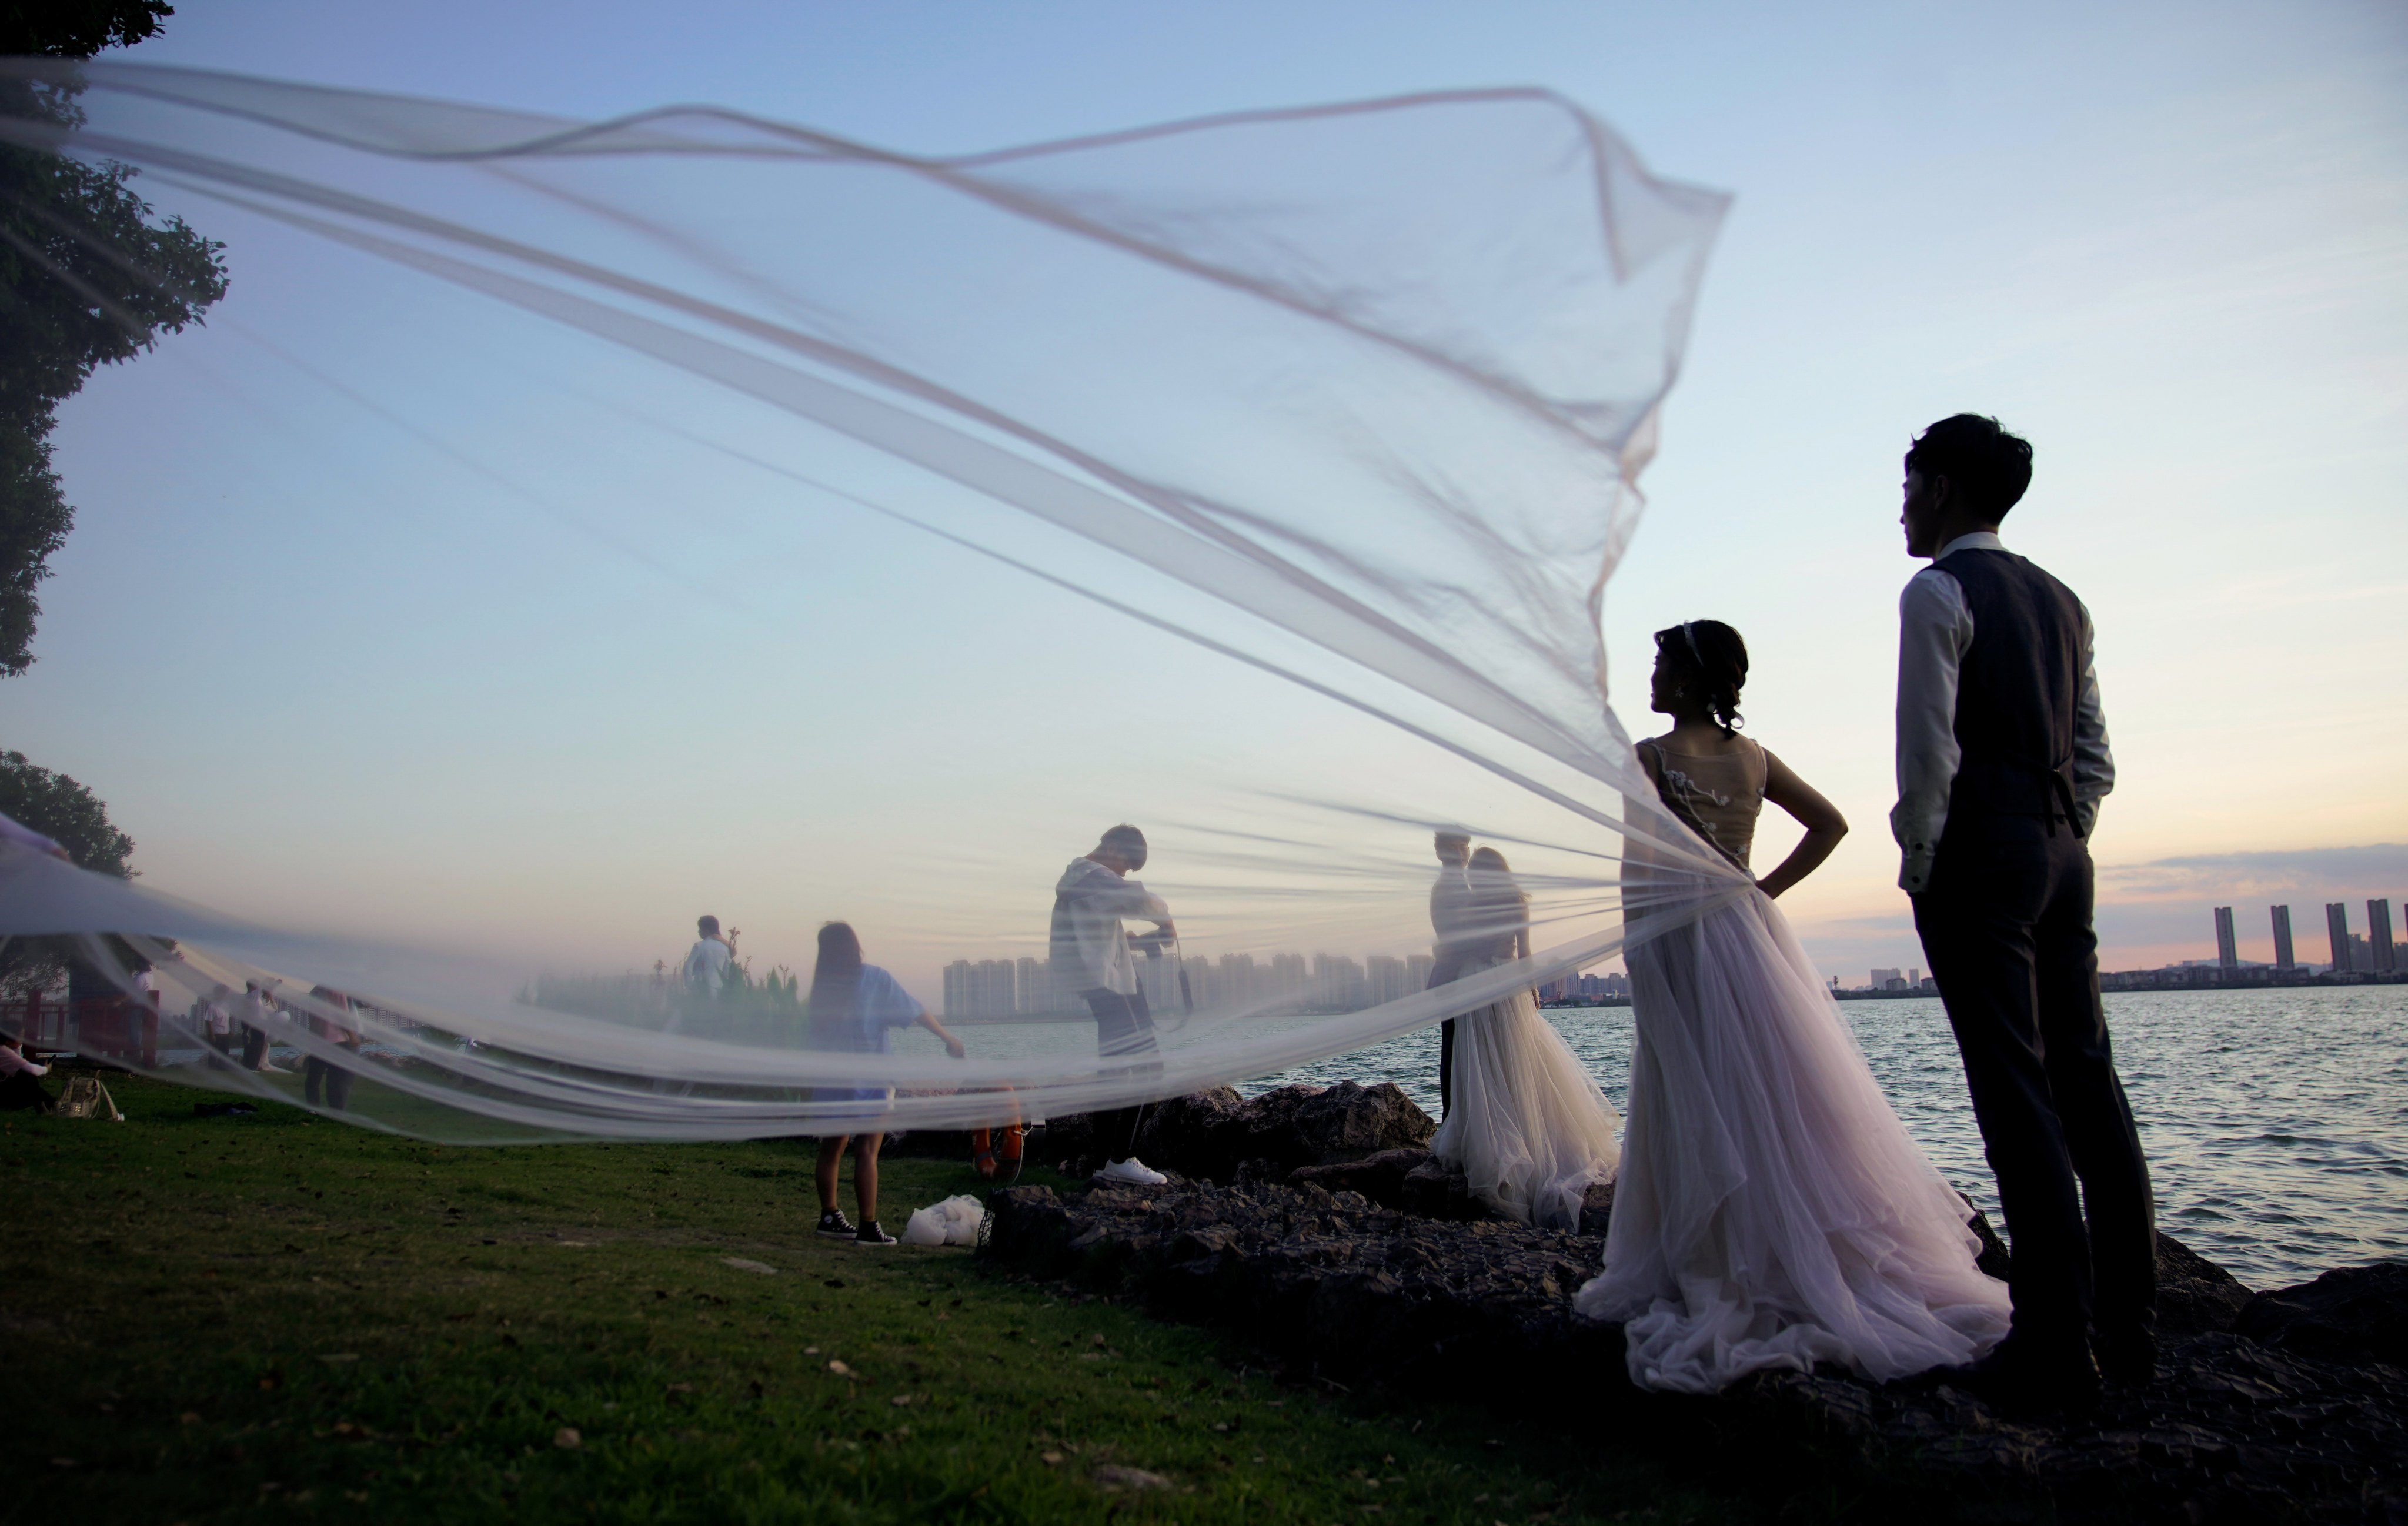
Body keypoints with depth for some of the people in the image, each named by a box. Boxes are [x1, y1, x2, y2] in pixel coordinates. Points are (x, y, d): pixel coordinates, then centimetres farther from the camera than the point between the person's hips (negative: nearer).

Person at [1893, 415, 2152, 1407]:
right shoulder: (2060, 601, 18)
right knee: (2087, 1082, 9)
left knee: (2018, 1099, -7)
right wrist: (2062, 844, 19)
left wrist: (1919, 868, -5)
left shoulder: (1938, 591, -6)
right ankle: (2128, 1331, 16)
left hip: (1980, 852, -8)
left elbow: (1929, 751, -14)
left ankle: (2056, 1348, -4)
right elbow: (2095, 758, 18)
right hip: (2063, 852, 8)